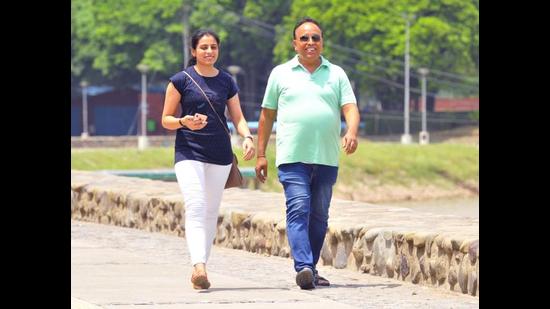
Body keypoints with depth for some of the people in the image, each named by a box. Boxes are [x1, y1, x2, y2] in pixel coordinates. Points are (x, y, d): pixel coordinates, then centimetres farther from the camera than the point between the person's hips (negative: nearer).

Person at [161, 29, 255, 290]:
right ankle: (198, 266, -32)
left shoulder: (226, 82, 9)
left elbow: (237, 117, 9)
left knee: (211, 211, 8)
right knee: (195, 208, -19)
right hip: (189, 153, -4)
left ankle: (200, 268, 16)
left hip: (220, 155, 4)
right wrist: (184, 122, -20)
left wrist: (247, 137, -11)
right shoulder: (181, 80, -1)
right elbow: (166, 120, 1)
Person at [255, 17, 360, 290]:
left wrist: (352, 132, -19)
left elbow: (350, 107, 2)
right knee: (298, 210, -16)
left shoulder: (336, 74, 12)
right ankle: (303, 267, -27)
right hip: (293, 157, -3)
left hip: (327, 158, 3)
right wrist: (260, 154, 9)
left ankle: (311, 269, 17)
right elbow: (267, 115, 13)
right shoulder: (281, 74, 10)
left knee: (319, 215, 8)